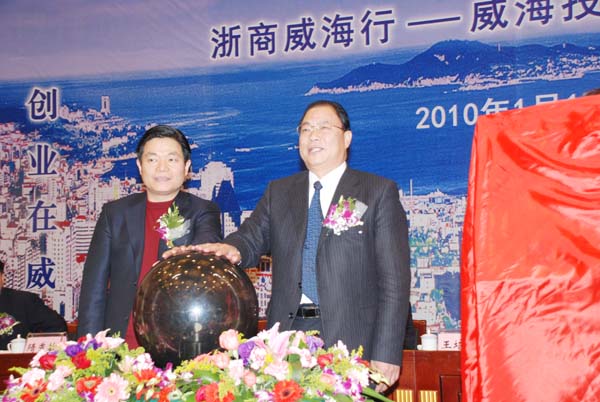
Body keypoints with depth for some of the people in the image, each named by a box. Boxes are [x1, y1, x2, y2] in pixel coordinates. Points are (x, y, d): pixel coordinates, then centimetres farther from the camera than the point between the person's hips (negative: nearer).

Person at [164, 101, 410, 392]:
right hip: (287, 336, 3)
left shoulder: (380, 192, 4)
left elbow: (394, 279, -2)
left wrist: (386, 355, -9)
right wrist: (232, 249, -21)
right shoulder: (278, 192, 16)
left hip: (351, 342, -3)